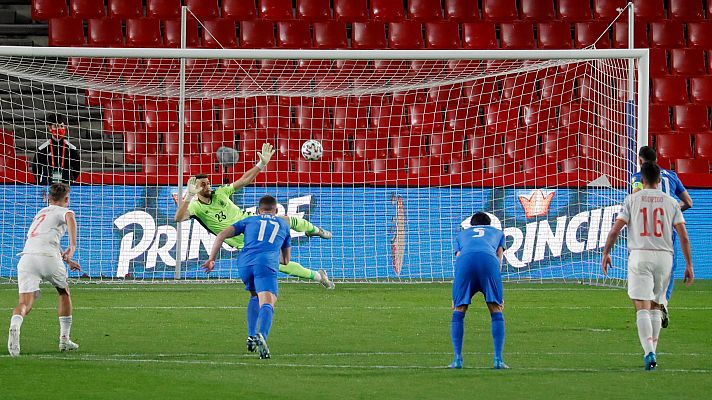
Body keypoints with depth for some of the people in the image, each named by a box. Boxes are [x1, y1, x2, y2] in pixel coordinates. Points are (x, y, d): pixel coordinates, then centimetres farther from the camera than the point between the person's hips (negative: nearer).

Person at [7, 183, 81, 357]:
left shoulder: (41, 213, 34)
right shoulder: (62, 211, 12)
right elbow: (70, 217, -15)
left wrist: (66, 259, 54)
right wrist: (73, 245, -19)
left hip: (27, 256, 4)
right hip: (48, 257, -4)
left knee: (25, 303, -7)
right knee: (64, 293, 23)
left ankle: (14, 326, -42)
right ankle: (64, 339, 24)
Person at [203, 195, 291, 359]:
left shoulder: (249, 220, 29)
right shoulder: (283, 225, 30)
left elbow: (222, 234, 14)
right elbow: (286, 260, 37)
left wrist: (211, 259, 15)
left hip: (245, 262, 3)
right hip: (267, 264, -3)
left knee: (255, 296, 30)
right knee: (267, 303, -18)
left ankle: (251, 335, 19)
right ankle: (262, 335, -47)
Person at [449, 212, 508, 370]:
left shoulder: (462, 234, 40)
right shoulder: (498, 233, 39)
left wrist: (455, 297, 31)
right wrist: (498, 295, 26)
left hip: (465, 261, 1)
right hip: (489, 260, -1)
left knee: (458, 311, 11)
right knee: (496, 310, 8)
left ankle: (457, 359, 5)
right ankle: (498, 360, 1)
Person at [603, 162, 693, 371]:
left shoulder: (632, 199, 3)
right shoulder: (671, 202, 8)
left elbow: (615, 229, -2)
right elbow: (683, 235, 2)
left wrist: (606, 253, 9)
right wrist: (689, 265, 5)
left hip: (640, 256, -2)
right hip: (664, 257, 2)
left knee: (642, 307, -7)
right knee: (655, 306, 18)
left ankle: (649, 353, -23)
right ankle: (652, 351, 20)